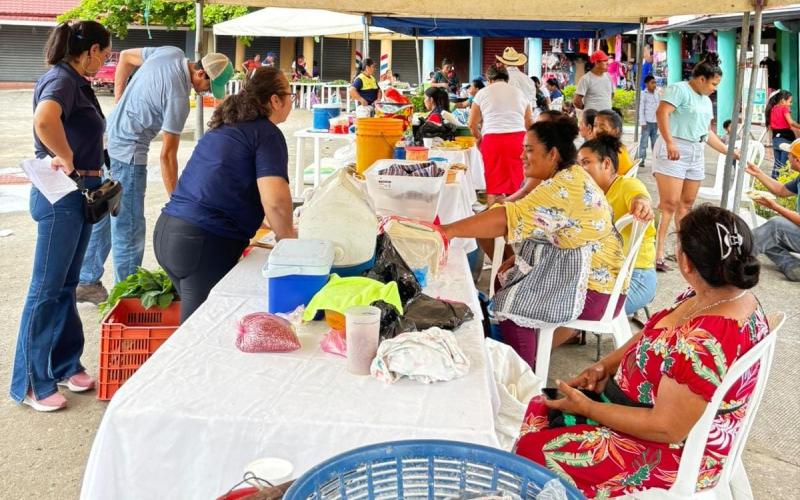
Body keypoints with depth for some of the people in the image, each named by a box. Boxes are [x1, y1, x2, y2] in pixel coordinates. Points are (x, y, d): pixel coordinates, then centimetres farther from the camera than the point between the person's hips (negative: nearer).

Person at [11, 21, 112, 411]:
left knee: (66, 285, 17)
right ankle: (31, 384, 12)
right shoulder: (60, 79, -17)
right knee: (47, 288, 0)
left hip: (80, 195, 9)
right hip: (61, 196, -9)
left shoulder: (77, 82, 11)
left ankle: (64, 364, 30)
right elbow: (44, 120, -38)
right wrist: (67, 160, -24)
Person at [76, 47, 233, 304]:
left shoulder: (172, 52, -1)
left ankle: (88, 283, 31)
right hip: (128, 152, -10)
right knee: (129, 231, 0)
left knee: (101, 219, 19)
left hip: (109, 137, 10)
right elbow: (167, 155, -20)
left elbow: (125, 56, 14)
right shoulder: (179, 98, -23)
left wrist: (120, 103, 14)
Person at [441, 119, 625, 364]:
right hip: (583, 273, 10)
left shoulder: (564, 187, -25)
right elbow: (544, 228, 13)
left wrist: (450, 230, -29)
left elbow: (508, 219, -32)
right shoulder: (569, 178, 8)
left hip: (596, 289, -10)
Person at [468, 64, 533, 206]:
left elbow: (472, 124, 8)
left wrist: (479, 137, 27)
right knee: (517, 183, 8)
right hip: (518, 139, 2)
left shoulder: (483, 93, 9)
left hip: (492, 140, -2)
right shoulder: (519, 92, 16)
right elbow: (529, 123, 16)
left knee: (494, 184, 4)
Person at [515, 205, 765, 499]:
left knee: (533, 450, -11)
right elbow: (654, 334, 10)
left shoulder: (705, 344, -36)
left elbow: (667, 429, -28)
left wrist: (587, 407, -18)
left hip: (676, 453, -9)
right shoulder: (720, 296, -5)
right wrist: (606, 365, -2)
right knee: (538, 410, 11)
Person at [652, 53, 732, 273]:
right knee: (669, 203, -13)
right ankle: (657, 253, -12)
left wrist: (728, 152, 23)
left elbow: (707, 132, 26)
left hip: (696, 153, 8)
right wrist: (669, 143, -30)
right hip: (673, 151, -8)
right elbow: (662, 113, -20)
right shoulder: (679, 89, -6)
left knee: (686, 204, 11)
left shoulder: (706, 101, 21)